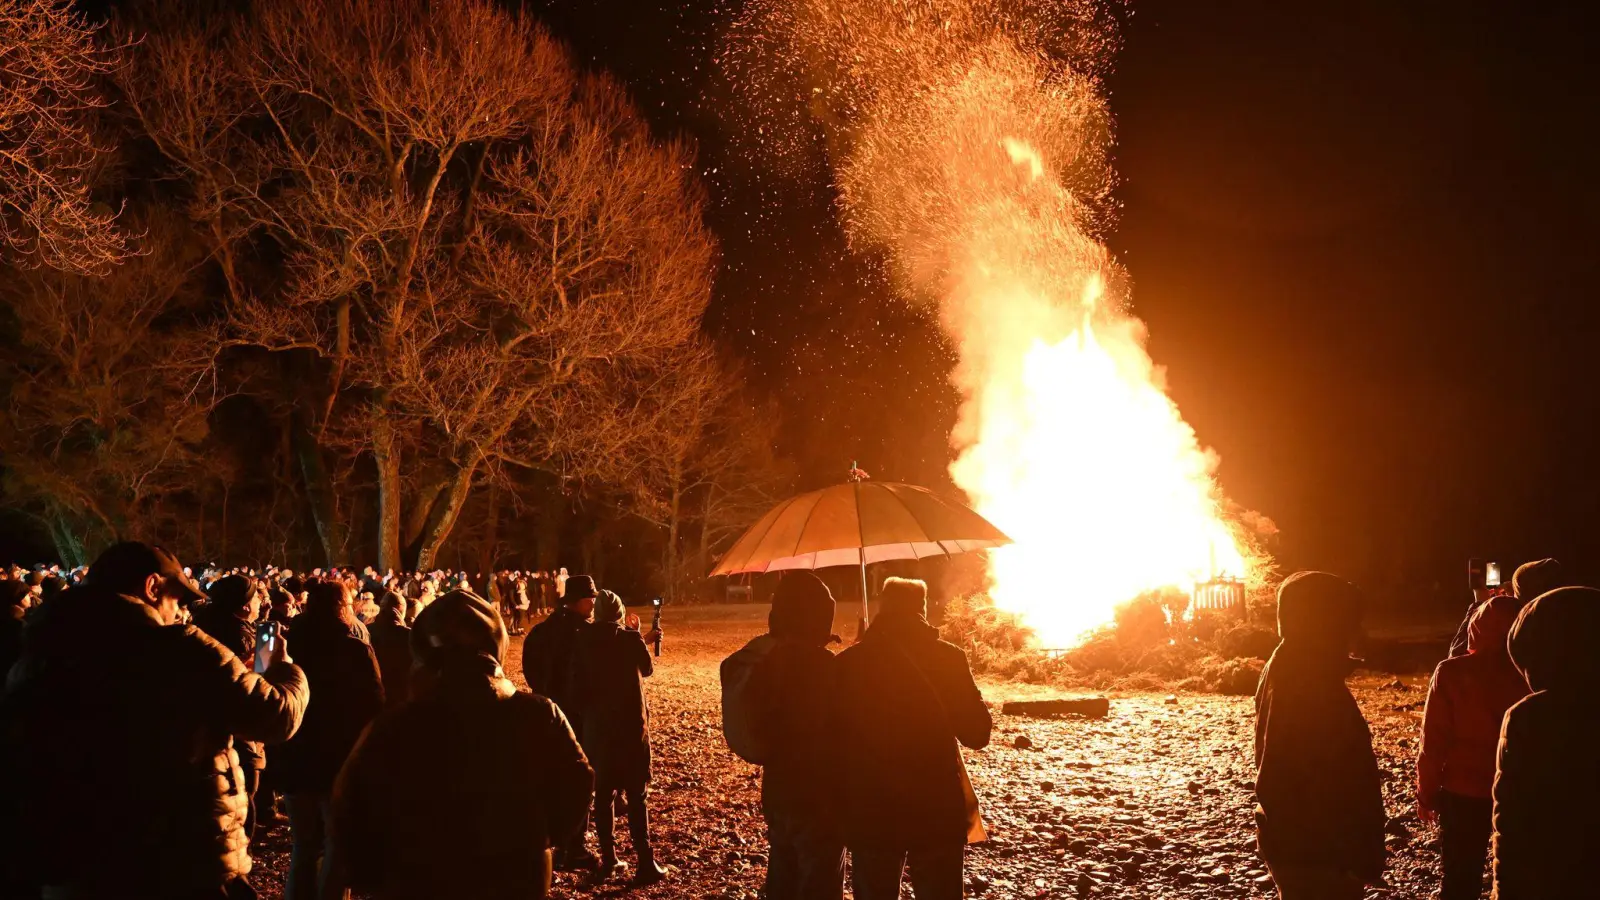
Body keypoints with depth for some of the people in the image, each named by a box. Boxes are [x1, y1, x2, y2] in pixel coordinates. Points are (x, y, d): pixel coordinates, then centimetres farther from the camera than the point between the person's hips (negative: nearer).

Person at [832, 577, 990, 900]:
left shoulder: (847, 663, -2)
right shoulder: (947, 658, -6)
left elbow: (834, 737, 0)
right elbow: (977, 734, -2)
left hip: (870, 814, 1)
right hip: (937, 812, -1)